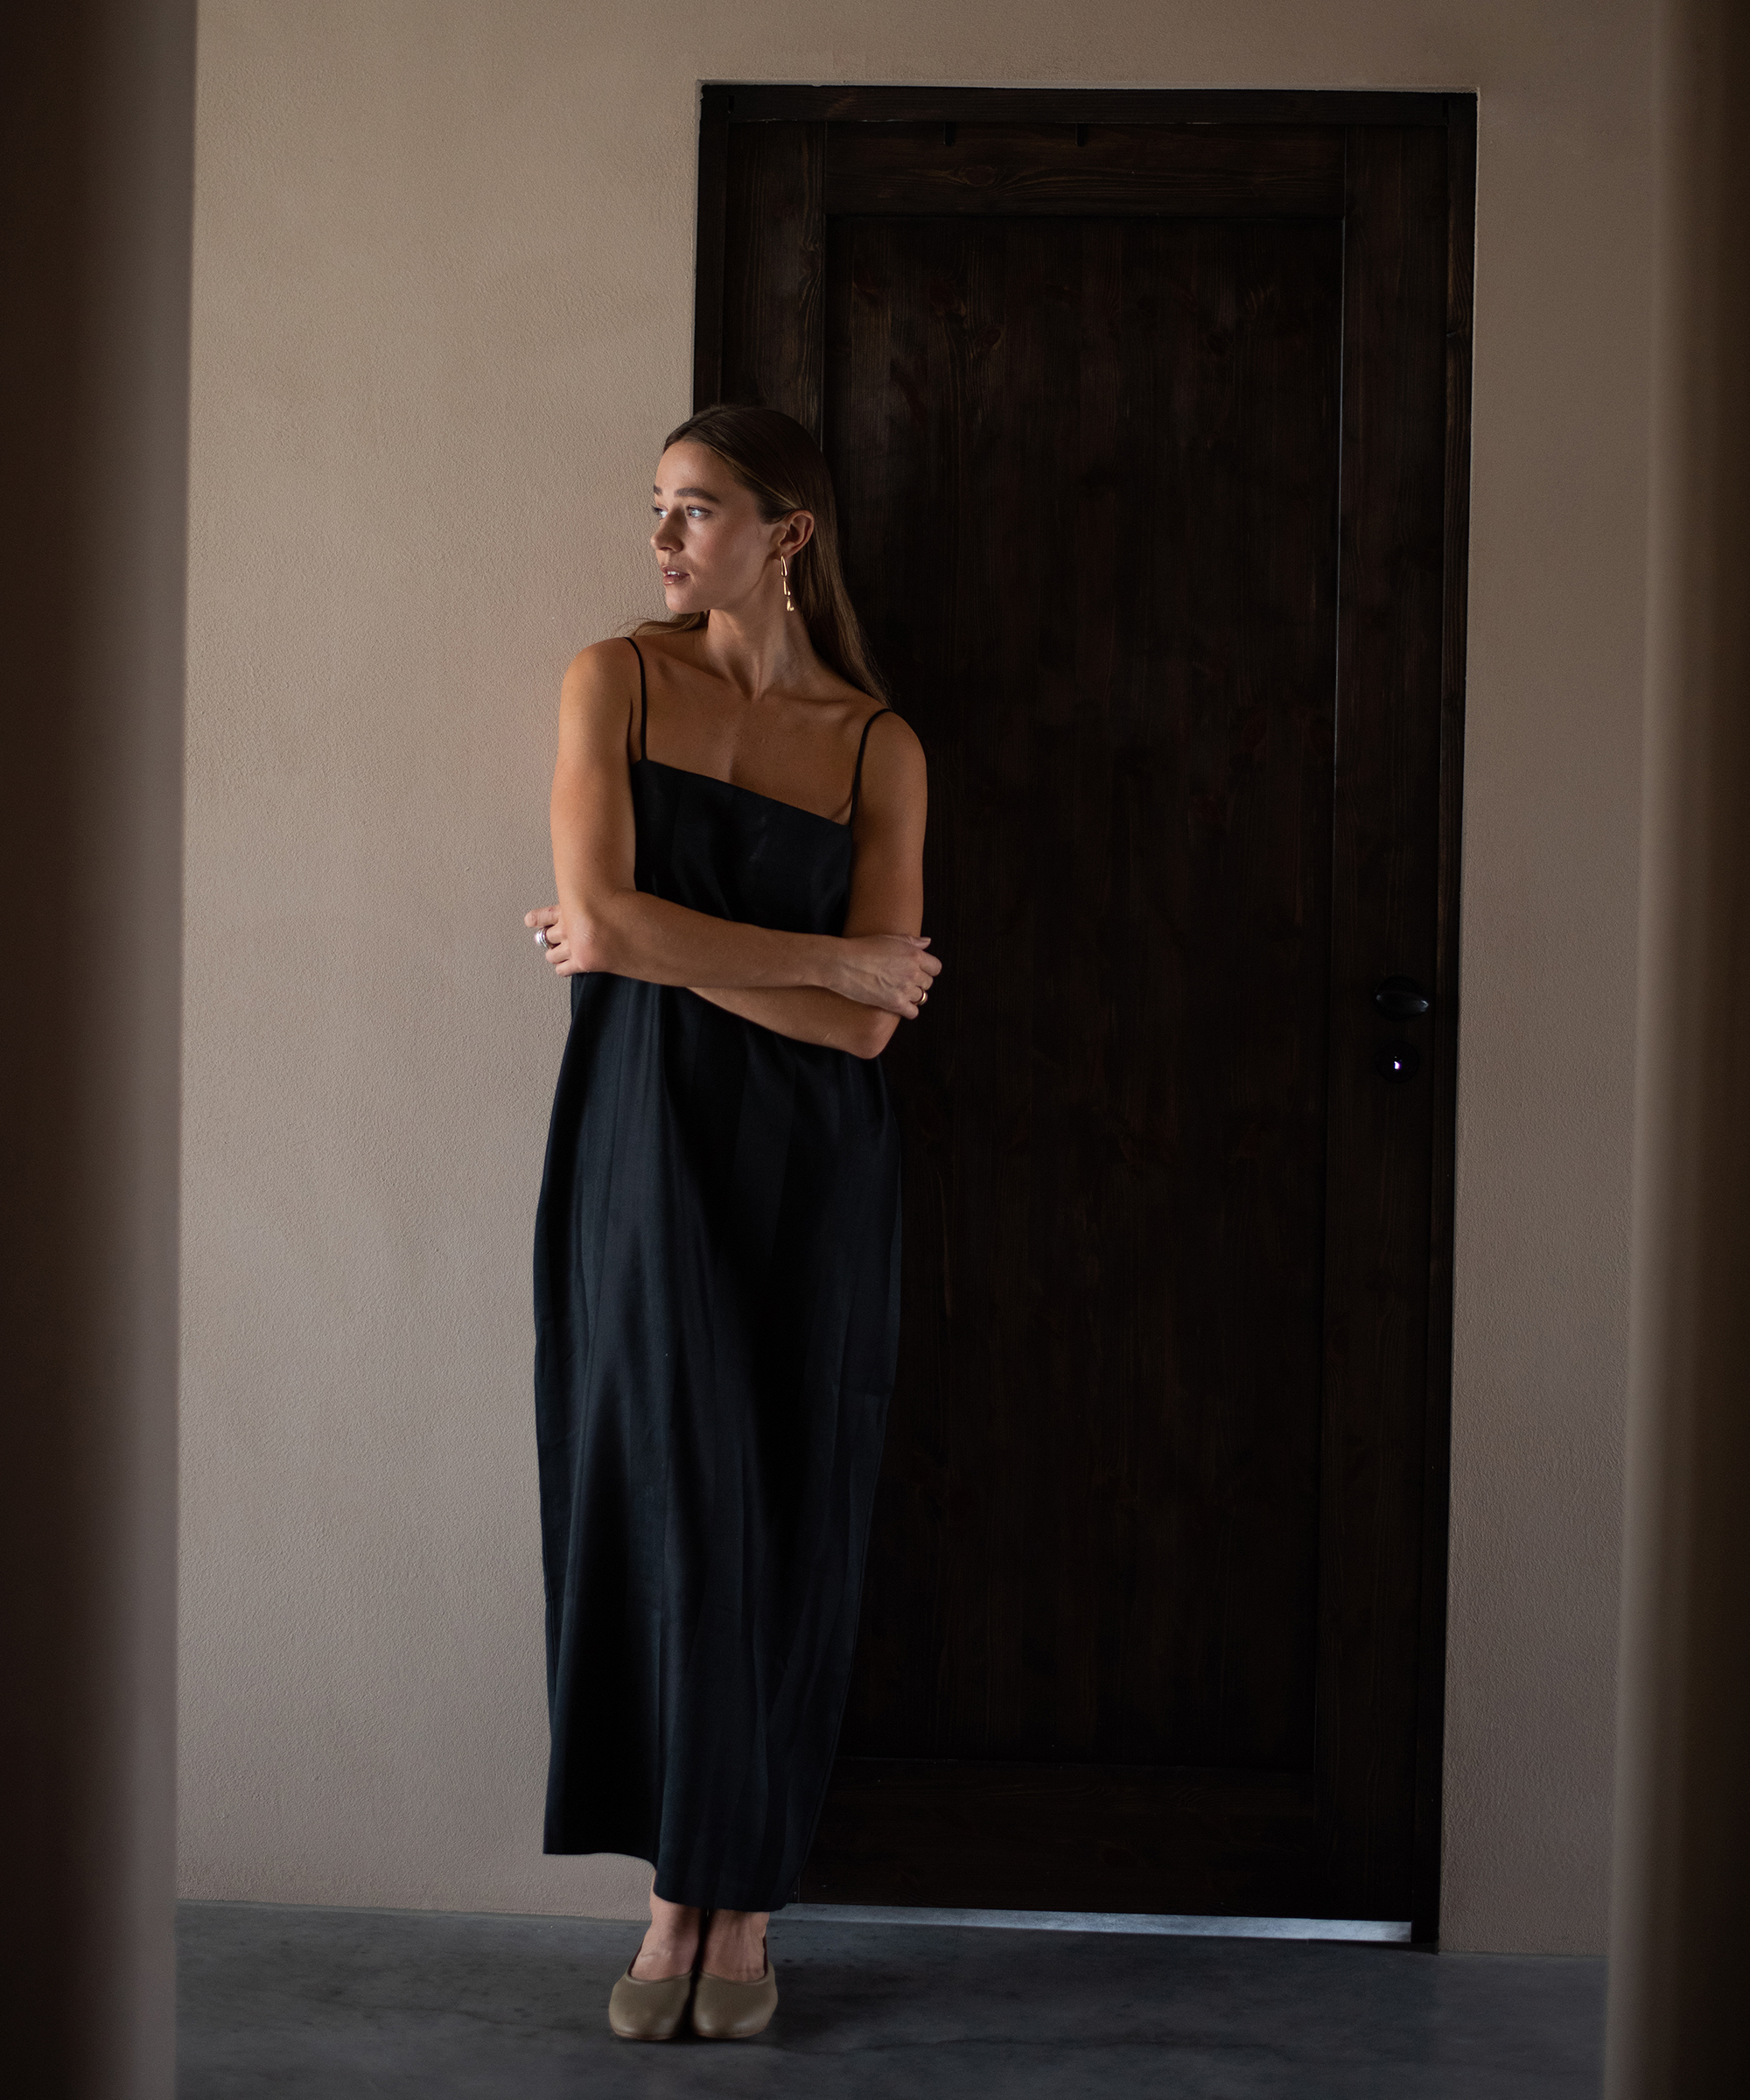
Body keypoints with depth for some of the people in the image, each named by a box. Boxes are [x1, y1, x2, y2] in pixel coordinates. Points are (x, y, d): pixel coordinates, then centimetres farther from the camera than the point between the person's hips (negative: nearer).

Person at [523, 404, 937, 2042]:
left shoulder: (879, 747, 2)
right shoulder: (615, 682, 3)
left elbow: (867, 1030, -6)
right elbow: (603, 913, -12)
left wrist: (651, 949, -9)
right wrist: (832, 958, -11)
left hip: (808, 1165, 1)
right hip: (644, 1144, 0)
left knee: (789, 1521, 3)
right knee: (670, 1501, -1)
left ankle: (745, 1901, 16)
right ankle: (674, 1891, 12)